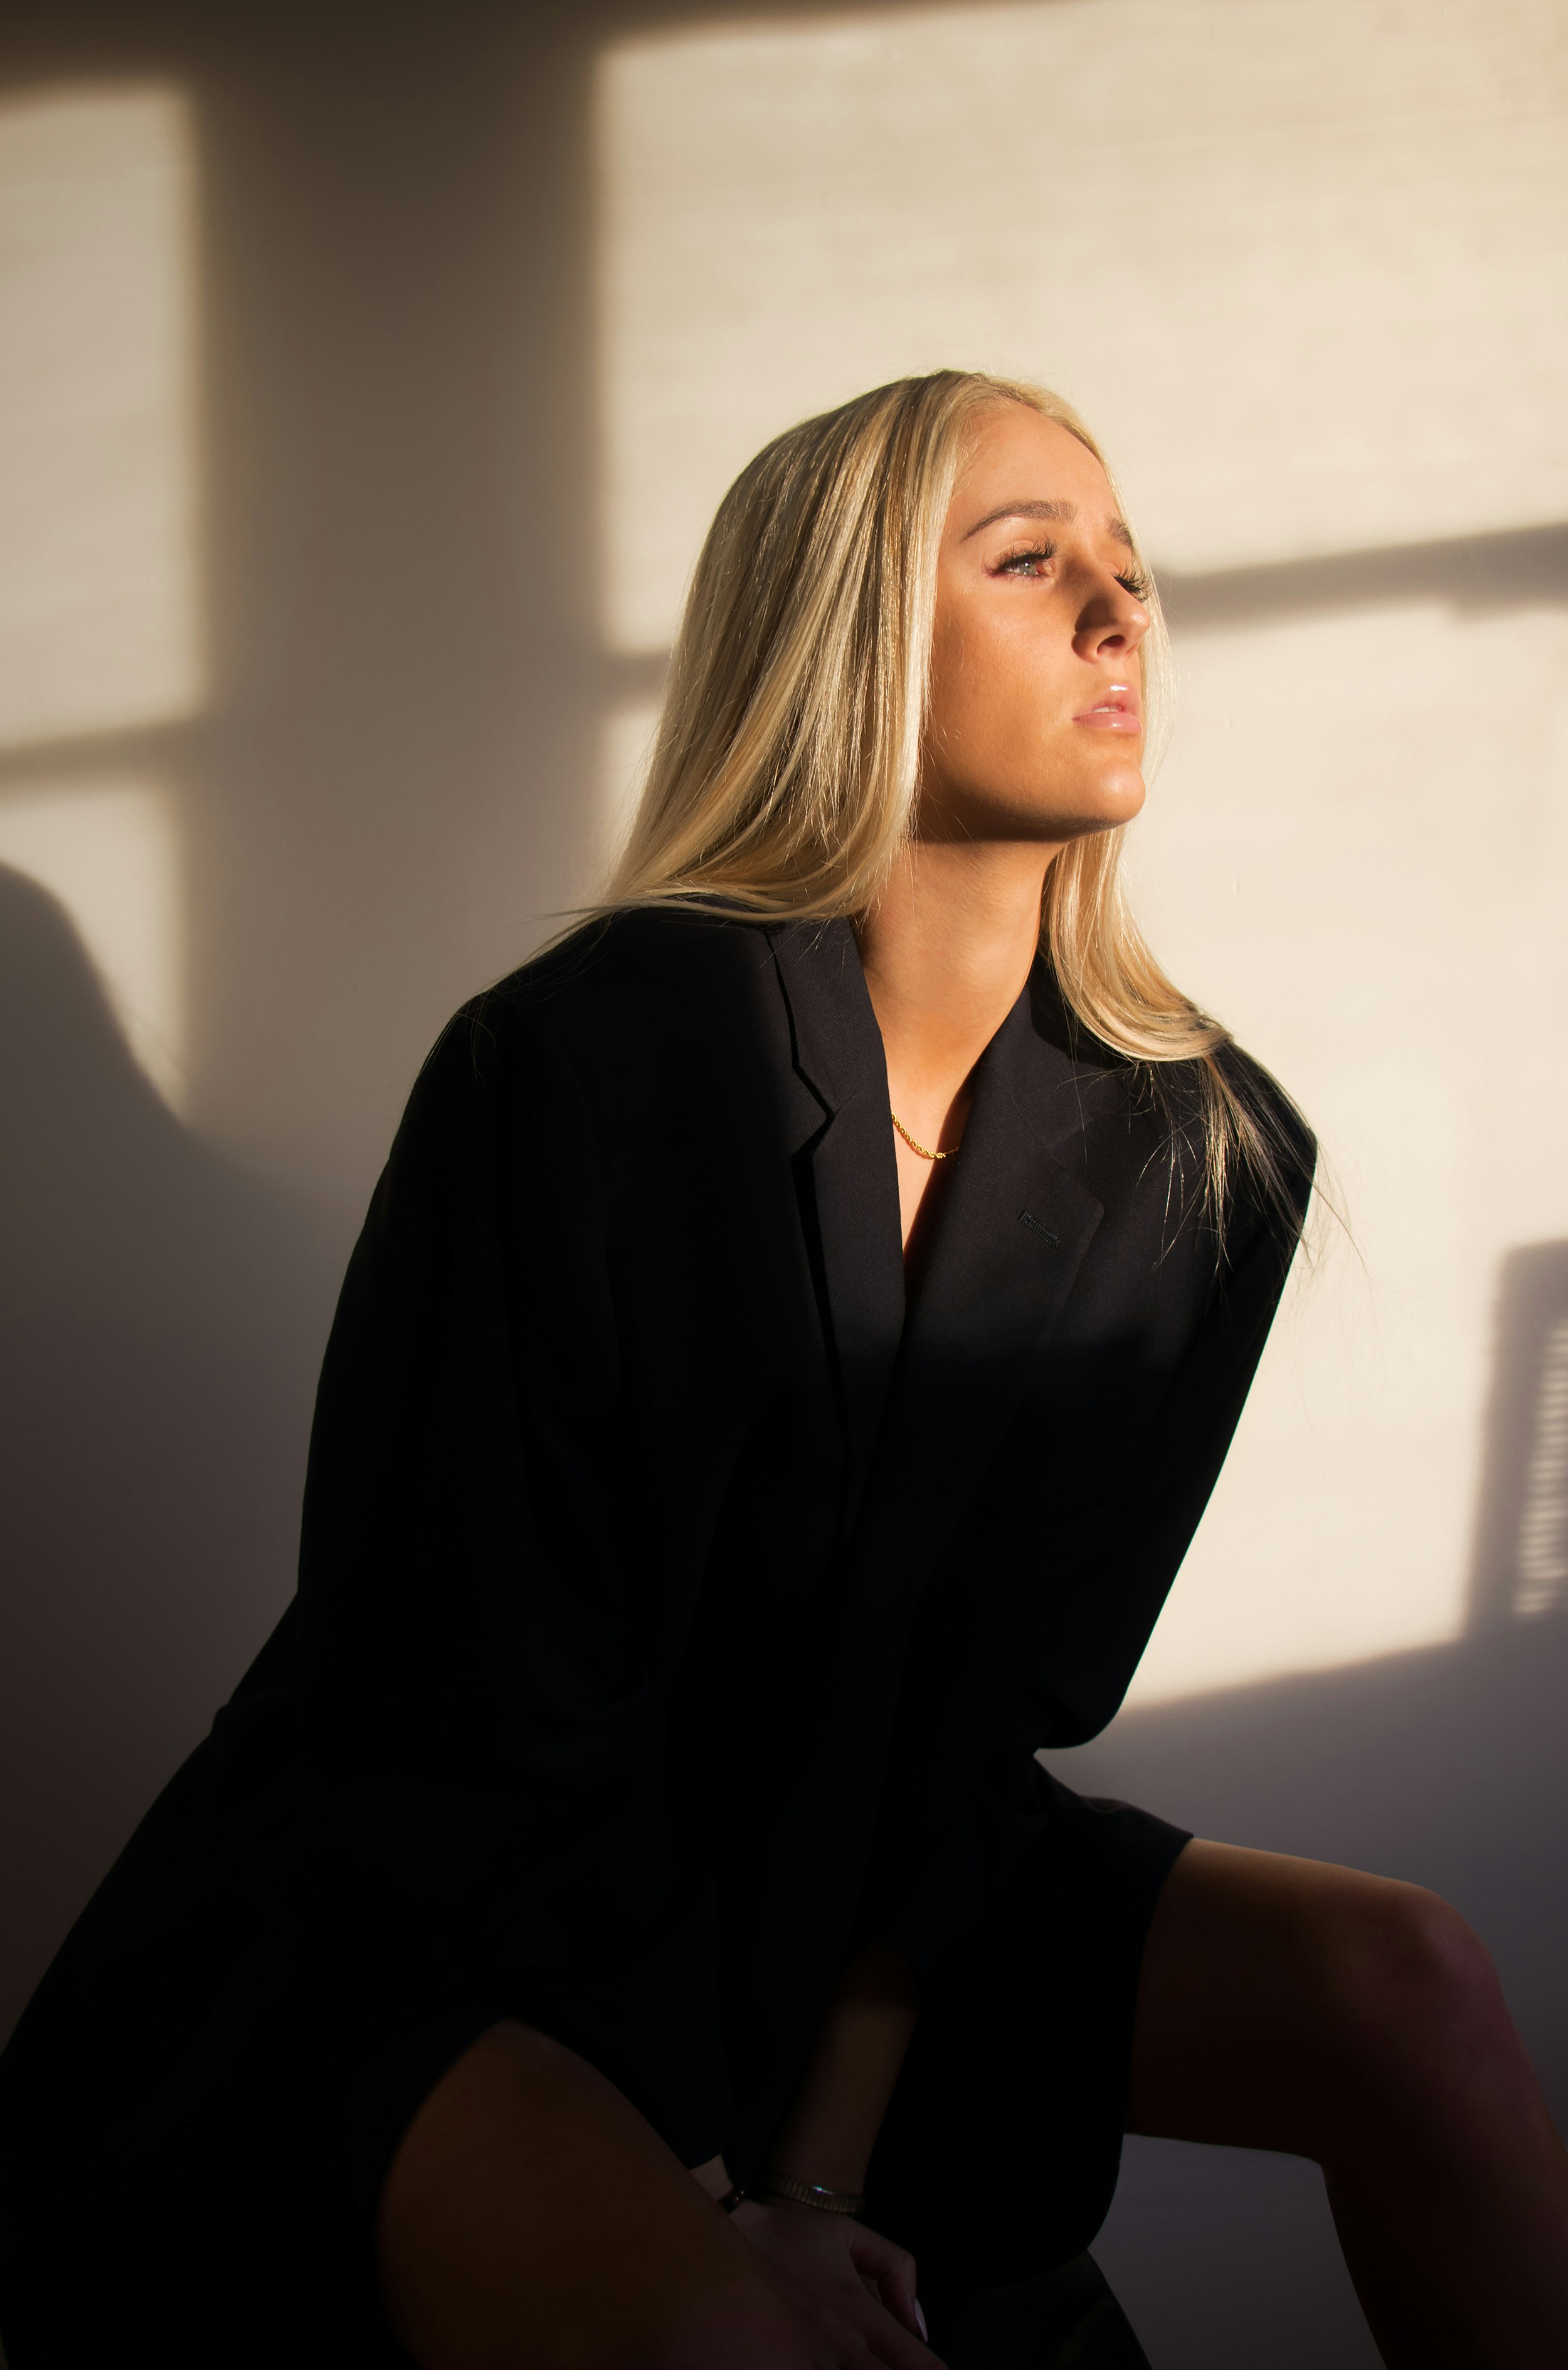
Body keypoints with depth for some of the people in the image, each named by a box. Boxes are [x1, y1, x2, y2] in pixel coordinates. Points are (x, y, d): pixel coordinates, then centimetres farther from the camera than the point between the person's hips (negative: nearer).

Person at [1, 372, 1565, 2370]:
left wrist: (823, 2177, -10)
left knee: (1396, 1986, -11)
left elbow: (996, 1701, -2)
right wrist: (720, 2209, -18)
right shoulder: (588, 1064, -20)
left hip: (823, 1888, 6)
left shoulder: (1198, 1160, -3)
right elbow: (472, 1698, -18)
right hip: (404, 1942, -5)